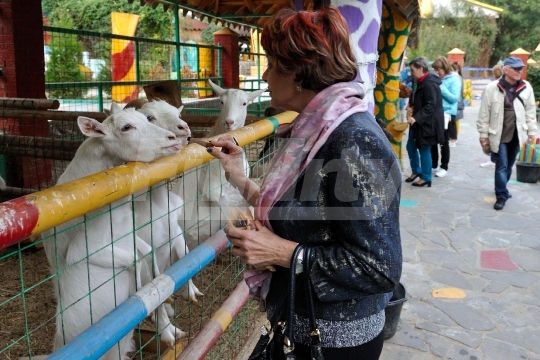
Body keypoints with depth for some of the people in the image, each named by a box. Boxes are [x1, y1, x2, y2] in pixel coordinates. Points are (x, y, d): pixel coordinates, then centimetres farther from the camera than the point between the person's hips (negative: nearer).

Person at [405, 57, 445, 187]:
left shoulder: (429, 84, -20)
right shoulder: (420, 82, 10)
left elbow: (430, 106, -26)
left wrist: (416, 118, -31)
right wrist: (411, 106, 8)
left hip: (427, 123, -10)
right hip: (419, 121, 10)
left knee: (424, 150, 1)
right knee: (411, 146, 16)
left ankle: (426, 178, 15)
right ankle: (416, 171, 33)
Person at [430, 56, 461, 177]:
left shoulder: (454, 79, -8)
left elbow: (455, 98, -15)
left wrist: (441, 89, -19)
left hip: (446, 114, -5)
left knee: (444, 142, 4)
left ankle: (444, 167, 16)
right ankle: (433, 165, 24)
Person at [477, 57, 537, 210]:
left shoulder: (526, 87, 0)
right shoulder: (492, 88, -10)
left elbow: (530, 111, 7)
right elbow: (484, 113, -5)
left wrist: (532, 131, 6)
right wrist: (483, 133, -4)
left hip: (516, 134, 4)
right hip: (499, 134, -4)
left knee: (509, 165, 16)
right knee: (501, 166, -2)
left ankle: (501, 189, 35)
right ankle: (501, 196, 7)